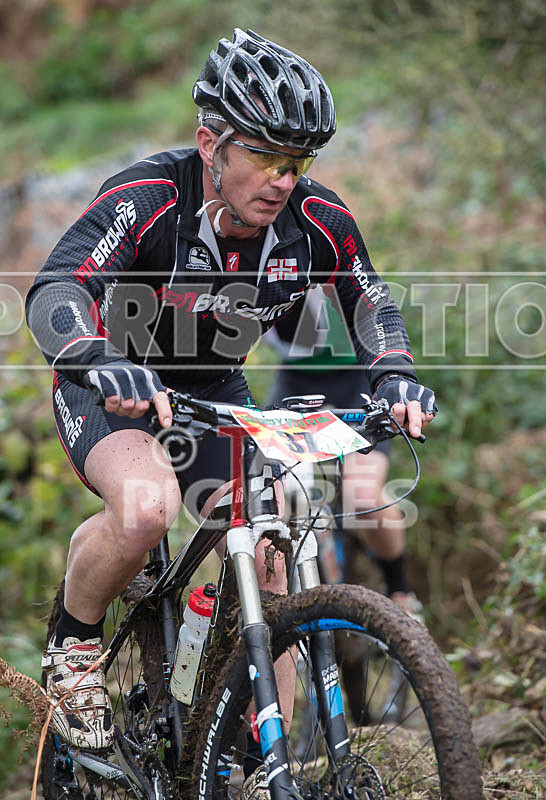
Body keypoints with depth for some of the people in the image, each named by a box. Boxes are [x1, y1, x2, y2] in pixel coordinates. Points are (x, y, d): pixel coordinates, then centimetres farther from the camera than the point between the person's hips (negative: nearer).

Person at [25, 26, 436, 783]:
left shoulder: (317, 222, -18)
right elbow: (54, 289, -43)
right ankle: (74, 648, -6)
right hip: (114, 382, -4)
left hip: (215, 391, 4)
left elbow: (371, 301, -2)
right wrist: (103, 362, -63)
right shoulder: (146, 199, -31)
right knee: (146, 504, -35)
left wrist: (394, 371, -23)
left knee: (268, 566, -11)